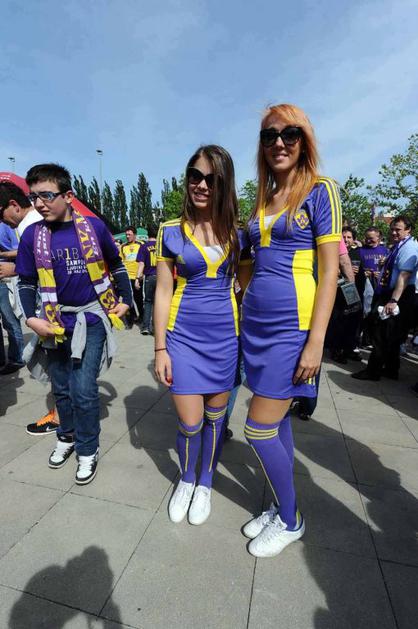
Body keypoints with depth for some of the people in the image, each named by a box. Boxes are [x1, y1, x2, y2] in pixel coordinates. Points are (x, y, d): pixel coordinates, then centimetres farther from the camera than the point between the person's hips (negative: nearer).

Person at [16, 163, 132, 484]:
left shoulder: (94, 226, -7)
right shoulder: (32, 235, -3)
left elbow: (117, 265, 6)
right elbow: (27, 283, 4)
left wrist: (125, 300, 3)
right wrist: (32, 318, -9)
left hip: (92, 318, -3)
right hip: (56, 322, 3)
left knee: (83, 389, -4)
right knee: (62, 387, 16)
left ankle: (88, 451, 18)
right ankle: (67, 436, 41)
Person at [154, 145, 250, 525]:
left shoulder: (237, 232, 4)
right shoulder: (171, 231, -1)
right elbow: (163, 293, -1)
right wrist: (161, 349, -3)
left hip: (225, 334, 2)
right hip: (184, 335, -1)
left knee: (216, 416, 14)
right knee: (189, 424, 3)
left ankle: (206, 484, 40)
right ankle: (186, 479, 37)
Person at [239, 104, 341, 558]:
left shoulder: (320, 191, -2)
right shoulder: (263, 200, 16)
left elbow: (329, 270, -9)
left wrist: (315, 341, -15)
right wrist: (246, 297, 14)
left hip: (292, 326, -6)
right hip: (255, 323, 6)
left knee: (259, 429, -2)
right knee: (278, 421, 15)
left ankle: (289, 521, 26)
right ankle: (281, 508, 36)